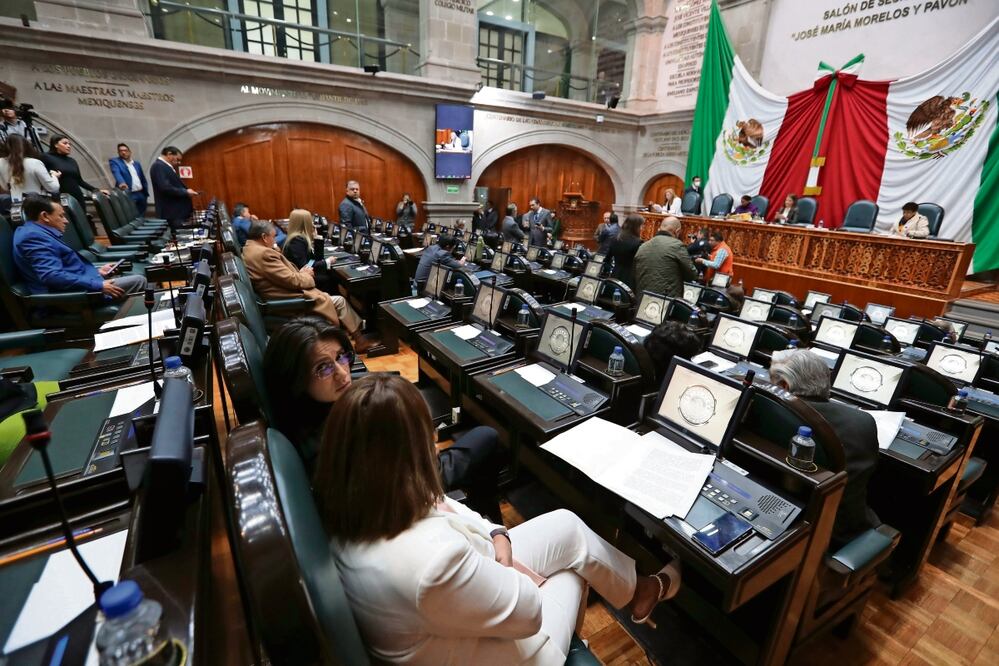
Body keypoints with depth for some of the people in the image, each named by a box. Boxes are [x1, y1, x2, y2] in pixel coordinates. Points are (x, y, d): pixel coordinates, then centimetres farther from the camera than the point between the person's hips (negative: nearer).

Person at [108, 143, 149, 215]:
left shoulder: (136, 163, 17)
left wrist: (146, 193, 12)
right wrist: (121, 182, -40)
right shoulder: (114, 161, 1)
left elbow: (143, 179, 20)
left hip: (141, 195, 5)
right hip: (128, 195, -5)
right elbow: (116, 173, -19)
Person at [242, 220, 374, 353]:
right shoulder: (264, 253, -23)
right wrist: (306, 274, -1)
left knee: (327, 295, 20)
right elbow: (293, 281, -22)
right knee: (339, 301, -1)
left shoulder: (250, 248, 9)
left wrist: (299, 273, 3)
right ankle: (359, 340, 13)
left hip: (283, 294, 11)